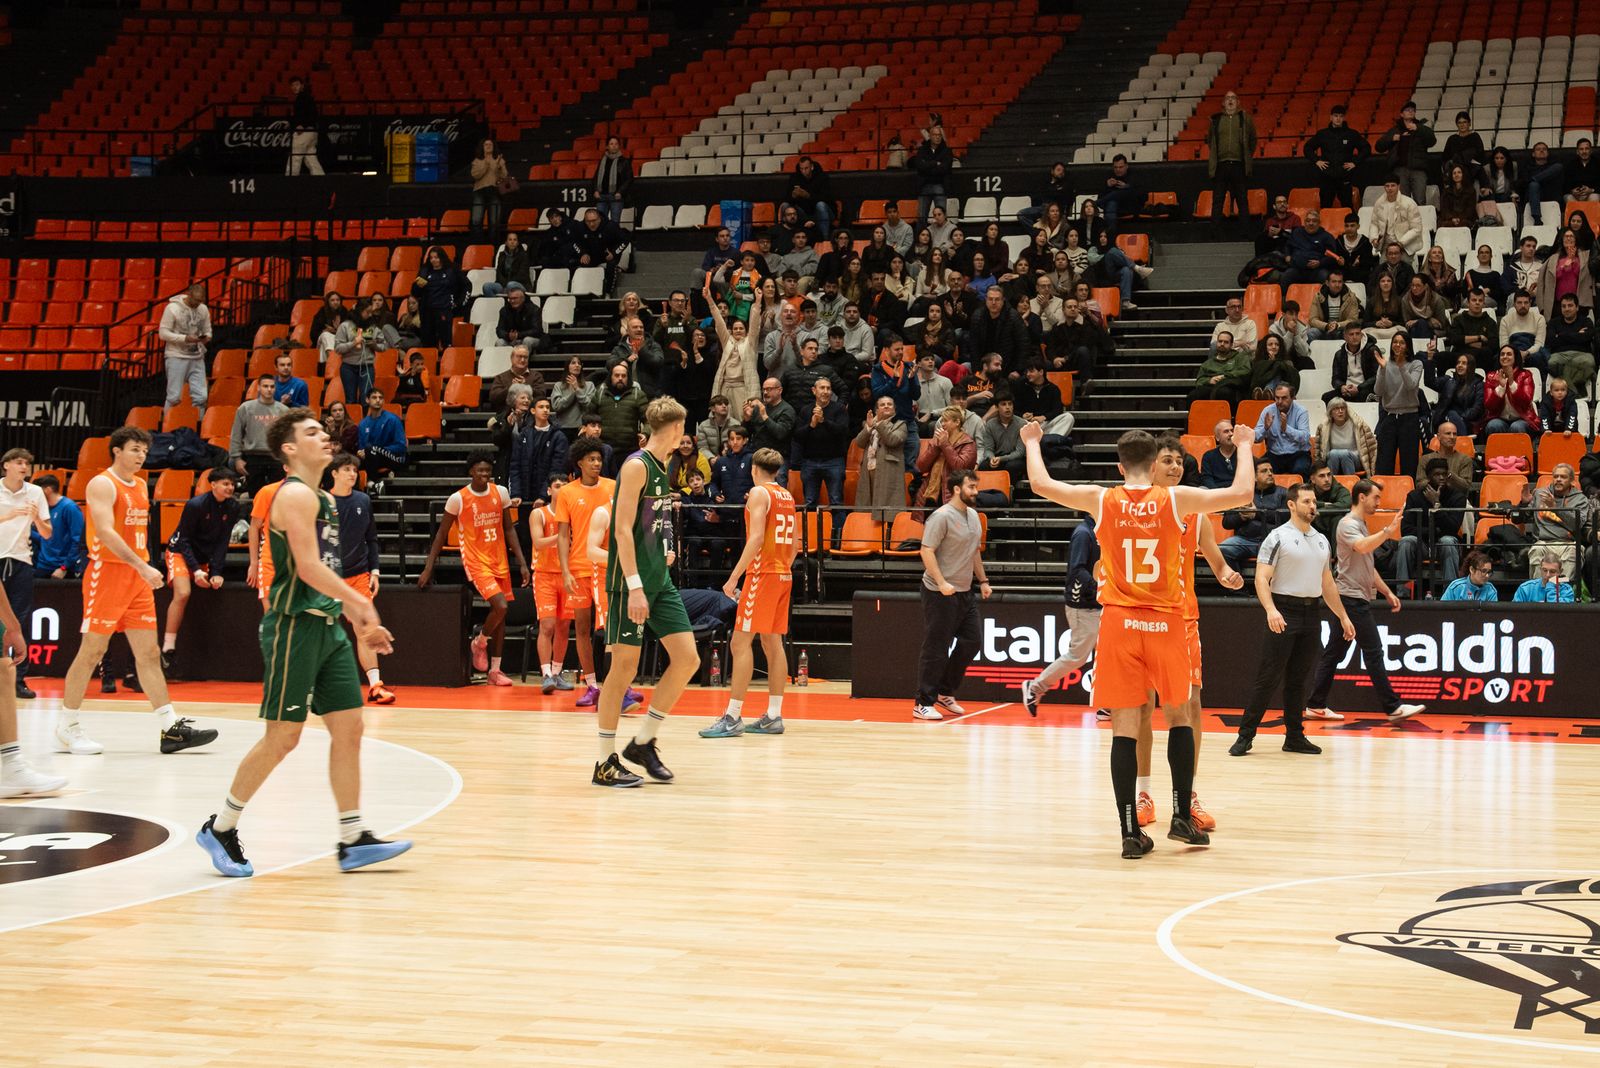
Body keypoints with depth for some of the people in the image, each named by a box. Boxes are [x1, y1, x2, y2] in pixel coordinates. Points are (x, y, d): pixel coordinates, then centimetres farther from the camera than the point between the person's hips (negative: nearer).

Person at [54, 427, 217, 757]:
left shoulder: (141, 486, 15)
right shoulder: (102, 484, -11)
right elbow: (105, 532, -23)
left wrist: (144, 569, 14)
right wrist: (143, 566, -29)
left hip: (137, 576, 8)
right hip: (107, 573, -8)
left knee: (149, 652, 5)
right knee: (91, 652, -2)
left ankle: (170, 729, 4)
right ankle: (66, 729, 8)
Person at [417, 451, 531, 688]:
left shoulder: (501, 493, 1)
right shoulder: (458, 499, -10)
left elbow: (508, 530, 9)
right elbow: (442, 533, -1)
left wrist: (522, 563, 4)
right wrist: (428, 568, -1)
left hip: (499, 561, 5)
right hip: (476, 562, -5)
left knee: (500, 614, 7)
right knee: (500, 606, -21)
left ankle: (495, 670, 16)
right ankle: (480, 642, 8)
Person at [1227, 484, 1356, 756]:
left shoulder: (1321, 540, 14)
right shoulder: (1278, 537, -7)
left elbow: (1327, 583, 22)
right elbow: (1262, 579, -14)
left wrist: (1343, 616, 19)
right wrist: (1271, 609, -28)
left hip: (1310, 615, 6)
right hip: (1284, 614, -6)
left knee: (1297, 680, 11)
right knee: (1268, 678, -7)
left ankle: (1295, 737, 15)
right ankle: (1245, 736, -2)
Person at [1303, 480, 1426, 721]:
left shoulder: (1361, 526, 20)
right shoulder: (1348, 524, -11)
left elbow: (1368, 568, 26)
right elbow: (1362, 547, -33)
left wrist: (1387, 593, 22)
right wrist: (1388, 531, -39)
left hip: (1355, 599, 10)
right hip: (1352, 599, -10)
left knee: (1333, 653, 9)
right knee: (1373, 652, -9)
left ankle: (1315, 706, 11)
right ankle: (1393, 707, -8)